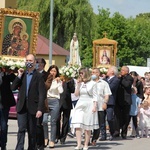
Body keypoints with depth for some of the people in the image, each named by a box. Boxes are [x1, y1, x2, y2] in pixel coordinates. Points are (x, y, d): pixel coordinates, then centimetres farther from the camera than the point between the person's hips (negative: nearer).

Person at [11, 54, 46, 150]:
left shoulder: (39, 76, -2)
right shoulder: (22, 74, 11)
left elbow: (42, 94, -7)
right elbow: (13, 88, 6)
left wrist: (40, 109, -14)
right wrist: (19, 76, -5)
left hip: (33, 107, -2)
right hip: (22, 106, 2)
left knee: (32, 131, 7)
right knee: (21, 129, -8)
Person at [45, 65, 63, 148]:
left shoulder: (58, 81, 9)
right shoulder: (46, 80, 10)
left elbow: (61, 91, -4)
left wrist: (58, 82, -7)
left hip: (55, 101, -1)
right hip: (46, 101, 1)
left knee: (53, 122, -2)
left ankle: (52, 140, -1)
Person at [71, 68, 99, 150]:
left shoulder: (92, 83, 0)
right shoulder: (80, 83, 12)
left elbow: (95, 96, -1)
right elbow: (76, 94, 4)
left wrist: (94, 106, -10)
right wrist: (78, 84, -2)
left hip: (89, 105, -4)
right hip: (80, 105, 4)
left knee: (87, 127, 1)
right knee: (77, 125, -9)